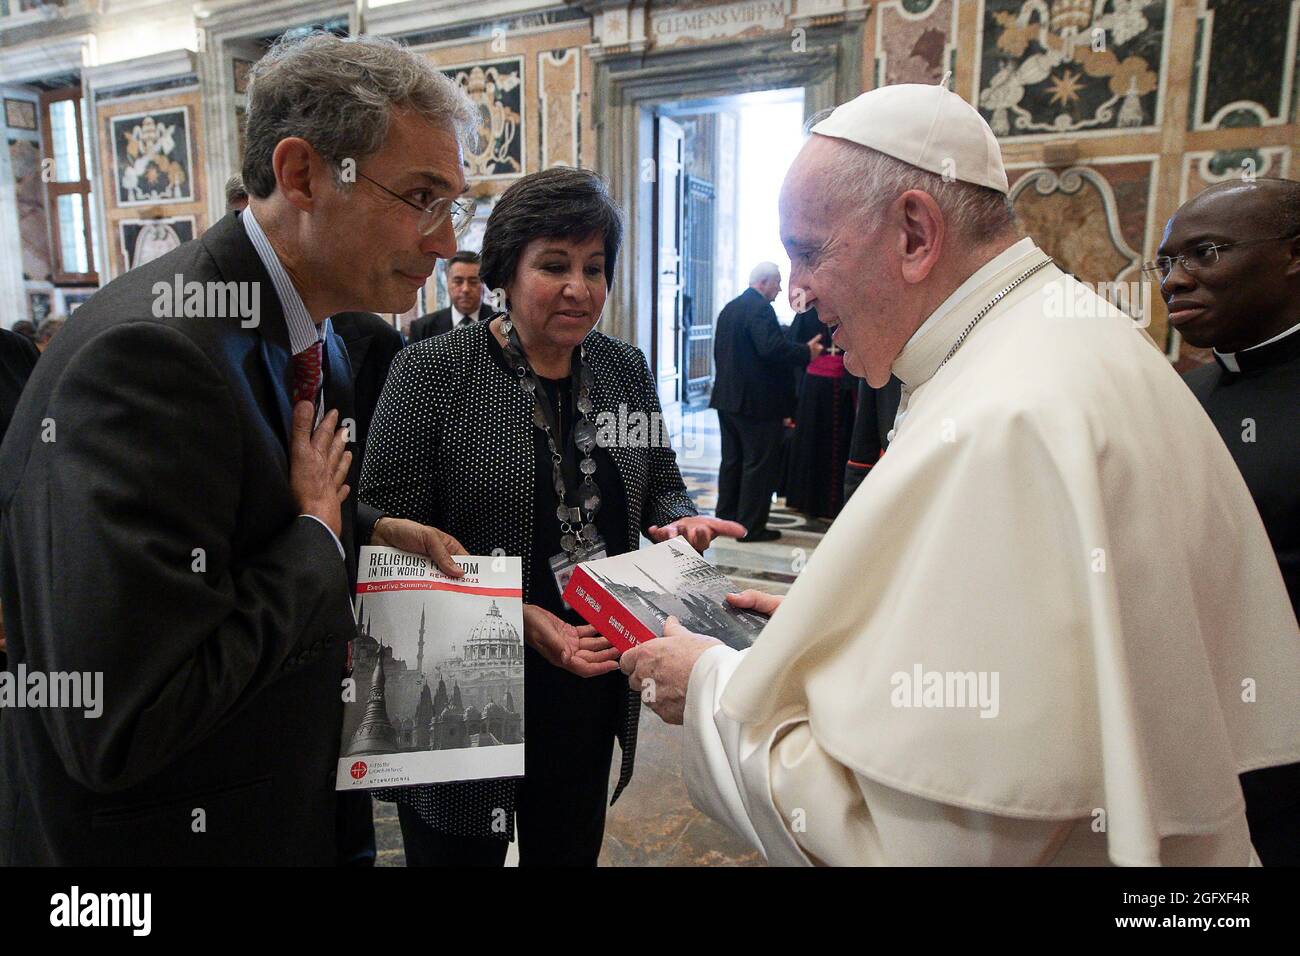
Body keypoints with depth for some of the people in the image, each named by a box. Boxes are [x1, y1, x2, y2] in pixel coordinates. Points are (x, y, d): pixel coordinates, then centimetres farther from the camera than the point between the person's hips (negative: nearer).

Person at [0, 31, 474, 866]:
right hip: (161, 830, -7)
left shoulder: (318, 341, 0)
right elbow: (121, 725, -32)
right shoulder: (147, 351, -29)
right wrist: (318, 531, -22)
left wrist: (370, 530, -4)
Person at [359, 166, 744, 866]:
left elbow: (661, 483, 14)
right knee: (462, 853, 16)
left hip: (593, 683, 5)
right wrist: (518, 616, -24)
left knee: (571, 851, 23)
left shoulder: (625, 370, 3)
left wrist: (677, 521, -10)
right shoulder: (431, 373, -12)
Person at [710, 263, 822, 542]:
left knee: (732, 461, 16)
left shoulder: (729, 308, 14)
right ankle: (751, 526, 3)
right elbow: (772, 347, -27)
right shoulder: (760, 309, -15)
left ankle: (726, 517, 23)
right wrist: (807, 352, -17)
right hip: (758, 401, -9)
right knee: (760, 464, -1)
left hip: (728, 397, 9)